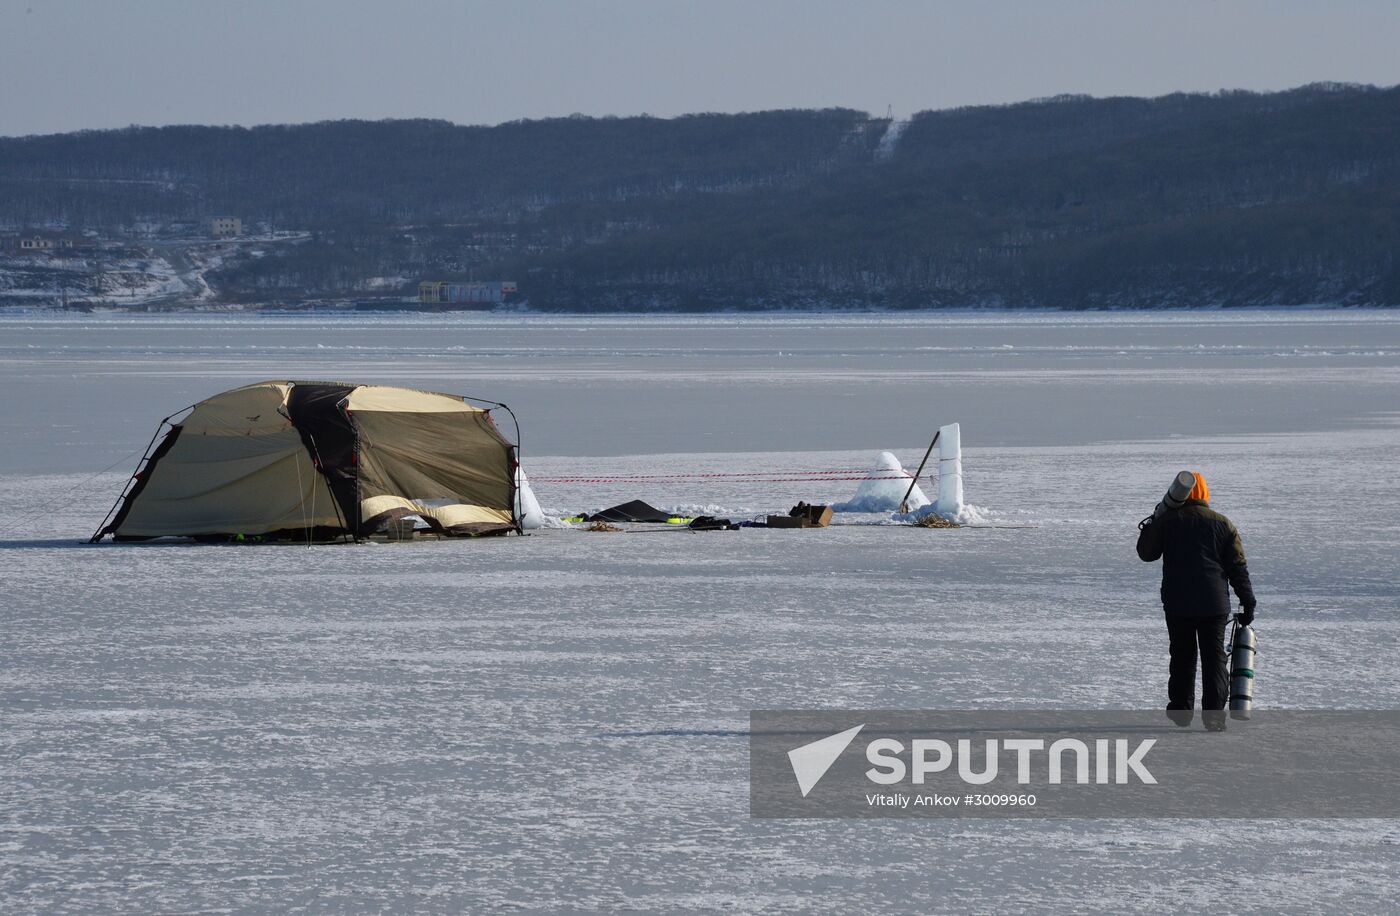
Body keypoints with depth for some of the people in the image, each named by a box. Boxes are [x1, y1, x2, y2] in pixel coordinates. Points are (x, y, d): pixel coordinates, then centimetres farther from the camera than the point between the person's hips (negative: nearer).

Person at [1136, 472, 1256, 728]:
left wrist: (1151, 525, 26)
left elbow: (1146, 553, 12)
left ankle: (1181, 709, 19)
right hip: (1214, 604, 0)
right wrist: (1248, 601, 6)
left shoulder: (1167, 521, -1)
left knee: (1182, 656, 13)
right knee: (1214, 658, 2)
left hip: (1177, 603, 0)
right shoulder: (1223, 524, 2)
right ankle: (1213, 713, -7)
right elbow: (1237, 567, 1)